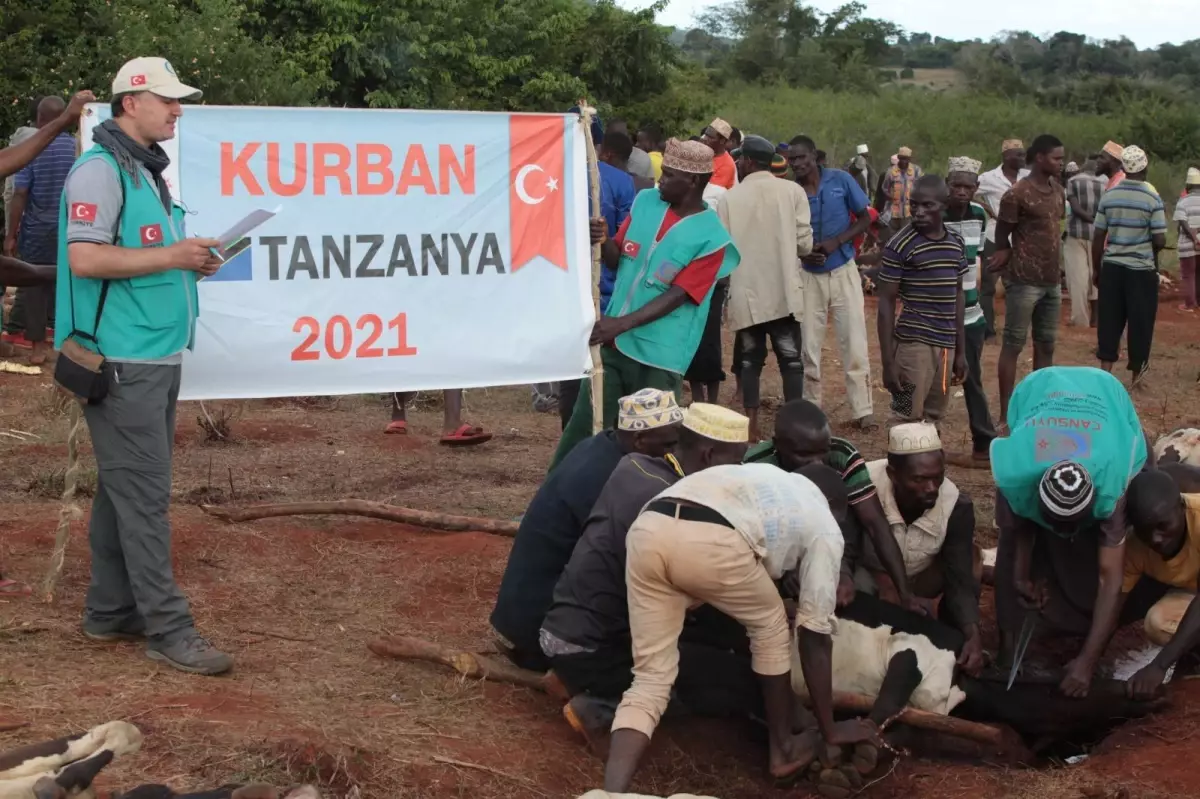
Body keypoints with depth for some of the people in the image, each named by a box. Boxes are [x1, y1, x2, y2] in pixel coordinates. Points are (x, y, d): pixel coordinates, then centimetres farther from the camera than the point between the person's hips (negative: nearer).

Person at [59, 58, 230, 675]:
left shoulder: (147, 170, 17)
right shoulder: (100, 170, -12)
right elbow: (85, 258, -21)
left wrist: (191, 261, 7)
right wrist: (170, 257, -18)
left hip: (158, 356, 10)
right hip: (122, 362, -10)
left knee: (125, 489, 13)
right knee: (143, 495, -7)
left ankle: (111, 612, 20)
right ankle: (167, 628, -5)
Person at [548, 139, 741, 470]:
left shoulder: (711, 238, -14)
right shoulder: (645, 202, 3)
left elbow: (677, 295, -17)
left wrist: (622, 323, -25)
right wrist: (602, 241, -12)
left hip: (658, 356, -5)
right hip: (613, 339, 5)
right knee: (583, 425, 10)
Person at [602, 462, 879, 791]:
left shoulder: (764, 477, 43)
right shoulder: (825, 527, 26)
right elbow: (814, 637, 27)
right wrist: (830, 730, 35)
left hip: (646, 531, 5)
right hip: (711, 542, -5)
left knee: (651, 678, 12)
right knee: (770, 625, 27)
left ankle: (611, 794, -5)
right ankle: (782, 750, 36)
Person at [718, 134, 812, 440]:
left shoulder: (729, 198, -3)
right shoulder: (793, 191, -3)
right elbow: (804, 244, -4)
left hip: (745, 293, 1)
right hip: (783, 291, -1)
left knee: (750, 360, 11)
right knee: (790, 359, 8)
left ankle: (752, 427, 10)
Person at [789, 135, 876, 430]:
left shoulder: (841, 180, -8)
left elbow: (865, 219, -2)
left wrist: (836, 241, -18)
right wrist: (802, 252, -20)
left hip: (843, 271, -1)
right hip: (808, 275, 1)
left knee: (854, 343, -1)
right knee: (809, 346, 7)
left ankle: (862, 411, 4)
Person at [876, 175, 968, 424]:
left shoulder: (956, 244, 8)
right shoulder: (900, 246, -9)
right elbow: (886, 304, -8)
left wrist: (961, 350, 16)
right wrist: (888, 361, -12)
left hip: (946, 345, 6)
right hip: (914, 344, -6)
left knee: (933, 421, 11)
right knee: (909, 423, -7)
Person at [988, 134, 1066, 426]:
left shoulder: (1058, 190, 9)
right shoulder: (1017, 194, -13)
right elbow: (1001, 237, -6)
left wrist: (1008, 256, 6)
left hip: (1052, 280, 7)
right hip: (1024, 281, -7)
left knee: (1046, 345, 12)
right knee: (1013, 345, -2)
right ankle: (1005, 414, 1)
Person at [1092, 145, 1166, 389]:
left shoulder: (1108, 196, -1)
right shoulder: (1153, 199, -10)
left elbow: (1098, 237, 2)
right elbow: (1160, 241, -11)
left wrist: (1096, 268, 13)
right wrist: (1149, 251, 12)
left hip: (1112, 267, 3)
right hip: (1142, 269, -3)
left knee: (1109, 319, 10)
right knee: (1140, 321, 7)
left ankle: (1105, 367, 10)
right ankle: (1137, 372, 14)